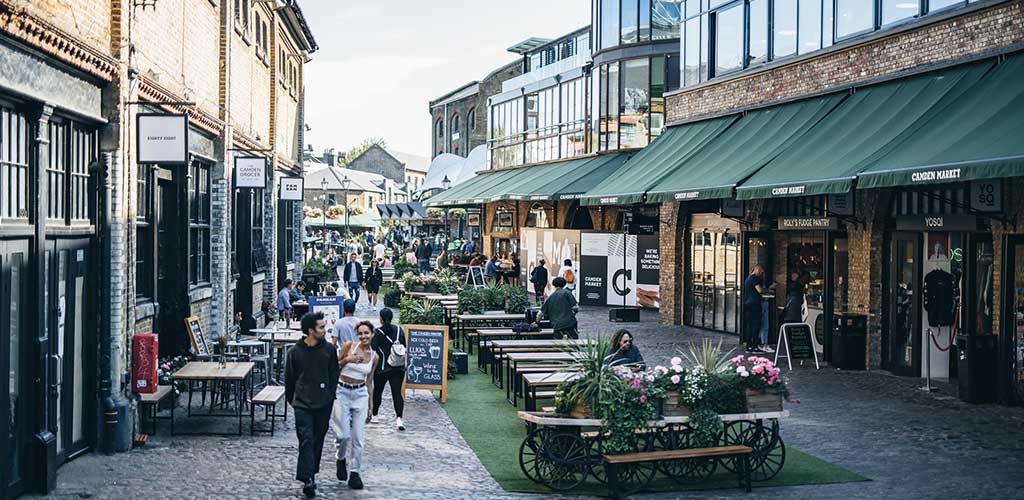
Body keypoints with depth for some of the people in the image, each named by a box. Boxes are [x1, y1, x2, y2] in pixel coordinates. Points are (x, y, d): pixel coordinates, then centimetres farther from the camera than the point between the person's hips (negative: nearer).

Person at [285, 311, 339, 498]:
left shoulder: (329, 349, 0)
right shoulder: (295, 352, -2)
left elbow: (334, 375, 8)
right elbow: (289, 378, 10)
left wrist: (330, 396, 7)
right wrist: (291, 399, 16)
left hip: (323, 404, 2)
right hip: (302, 404, -2)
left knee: (318, 440, 11)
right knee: (306, 441, -10)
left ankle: (310, 473, 27)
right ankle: (308, 480, -13)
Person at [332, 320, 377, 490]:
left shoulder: (374, 357, 5)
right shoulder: (349, 346, -3)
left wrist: (370, 407, 15)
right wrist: (347, 360, -16)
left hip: (360, 394, 3)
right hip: (342, 392, -2)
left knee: (358, 437, 1)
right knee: (343, 435, -9)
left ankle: (355, 473, 11)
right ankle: (341, 458, 21)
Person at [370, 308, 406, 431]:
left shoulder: (377, 333, -11)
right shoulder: (399, 329, 2)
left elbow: (373, 350, -14)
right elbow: (404, 346, 10)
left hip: (382, 368, -3)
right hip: (399, 368, 3)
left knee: (377, 391, 15)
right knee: (397, 392, -1)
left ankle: (374, 415, 28)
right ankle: (399, 418, -14)